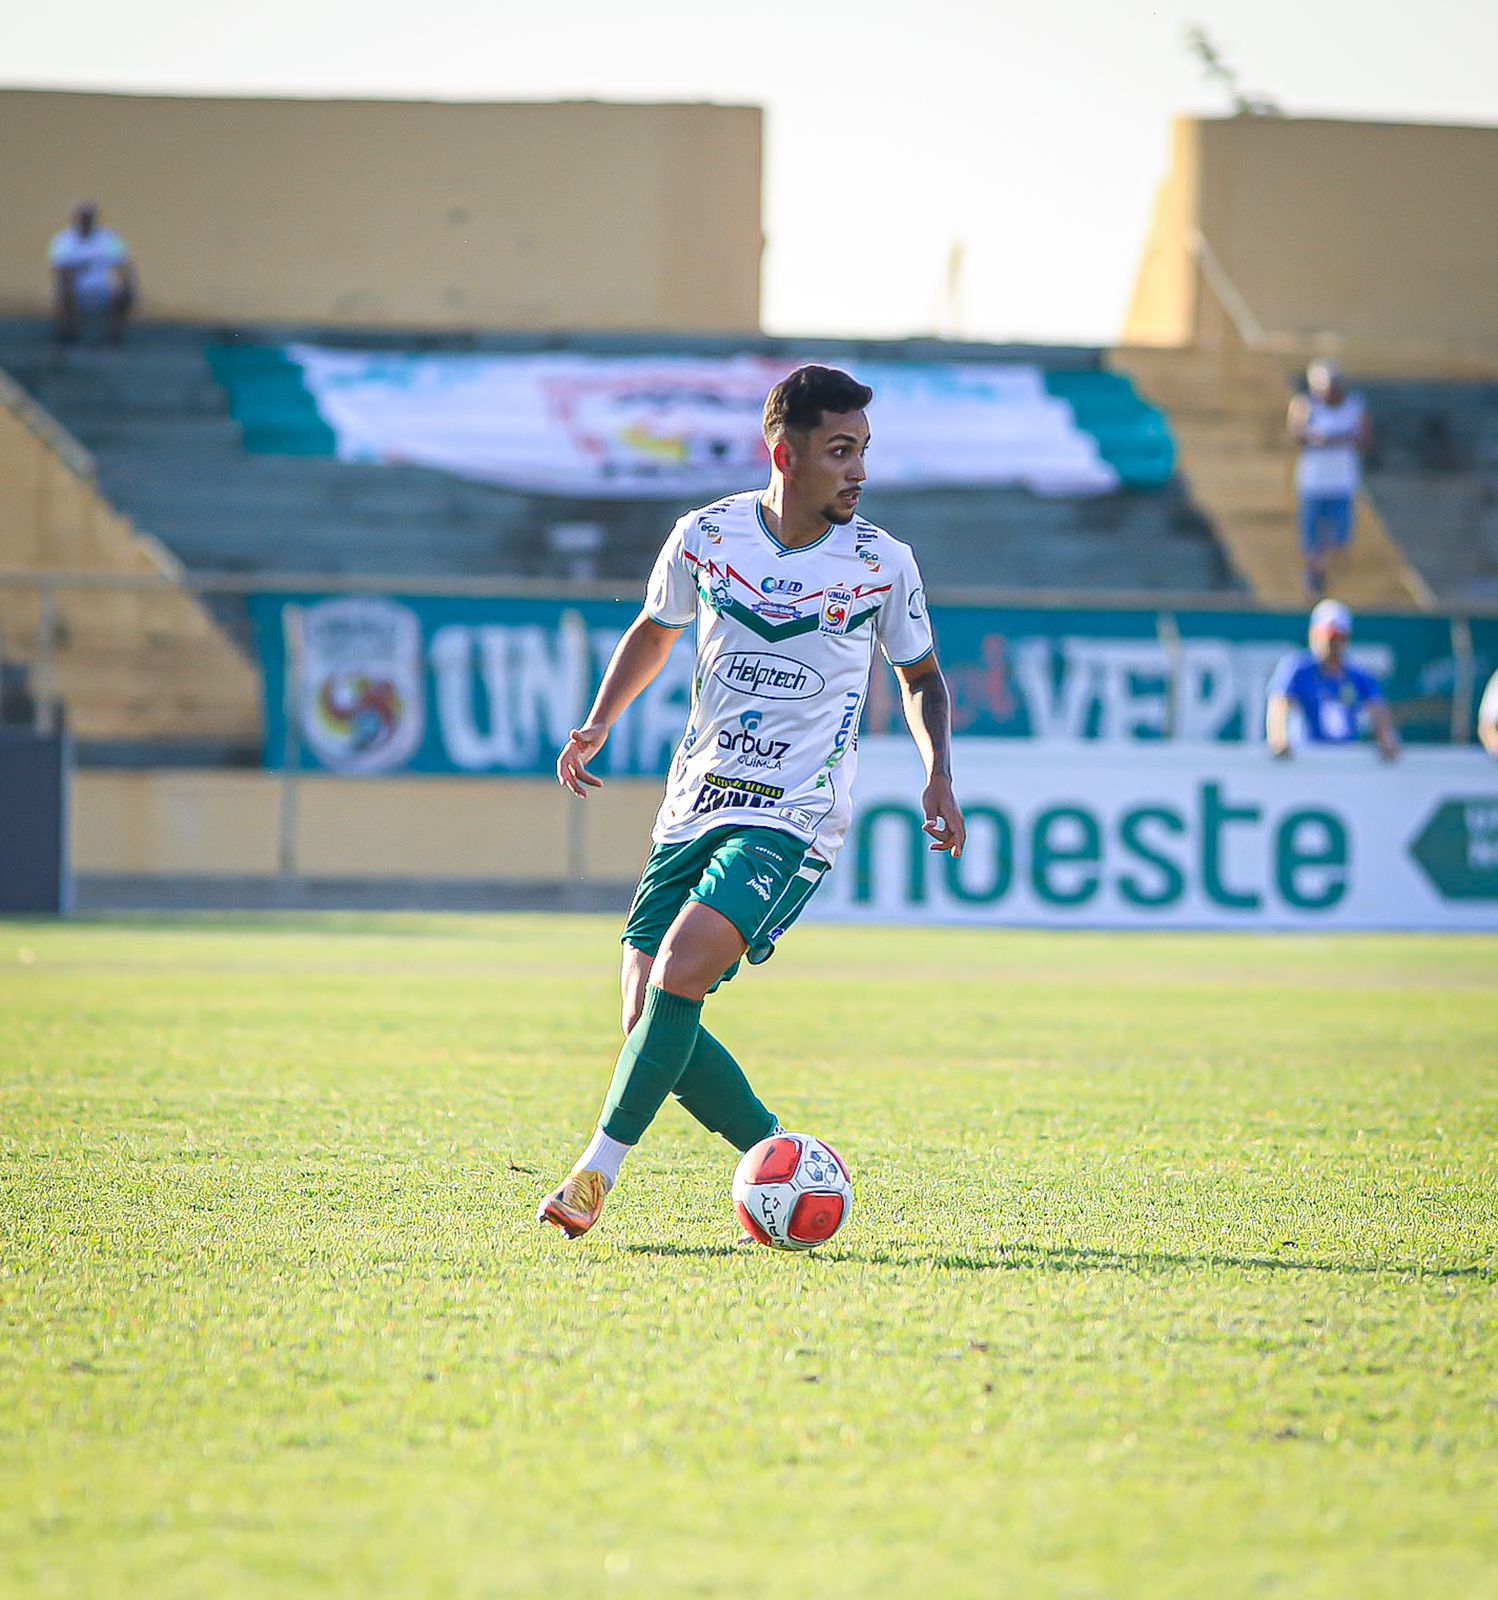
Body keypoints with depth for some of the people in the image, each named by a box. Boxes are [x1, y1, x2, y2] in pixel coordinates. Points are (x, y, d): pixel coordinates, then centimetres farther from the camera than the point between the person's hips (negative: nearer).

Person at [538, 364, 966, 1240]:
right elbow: (656, 628, 20)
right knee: (651, 1018, -4)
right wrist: (599, 724, 8)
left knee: (681, 969, -24)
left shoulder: (882, 563, -3)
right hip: (695, 806, 4)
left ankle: (596, 1175, -17)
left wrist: (940, 776, -3)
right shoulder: (706, 535, 1)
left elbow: (921, 675, 13)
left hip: (792, 818, -4)